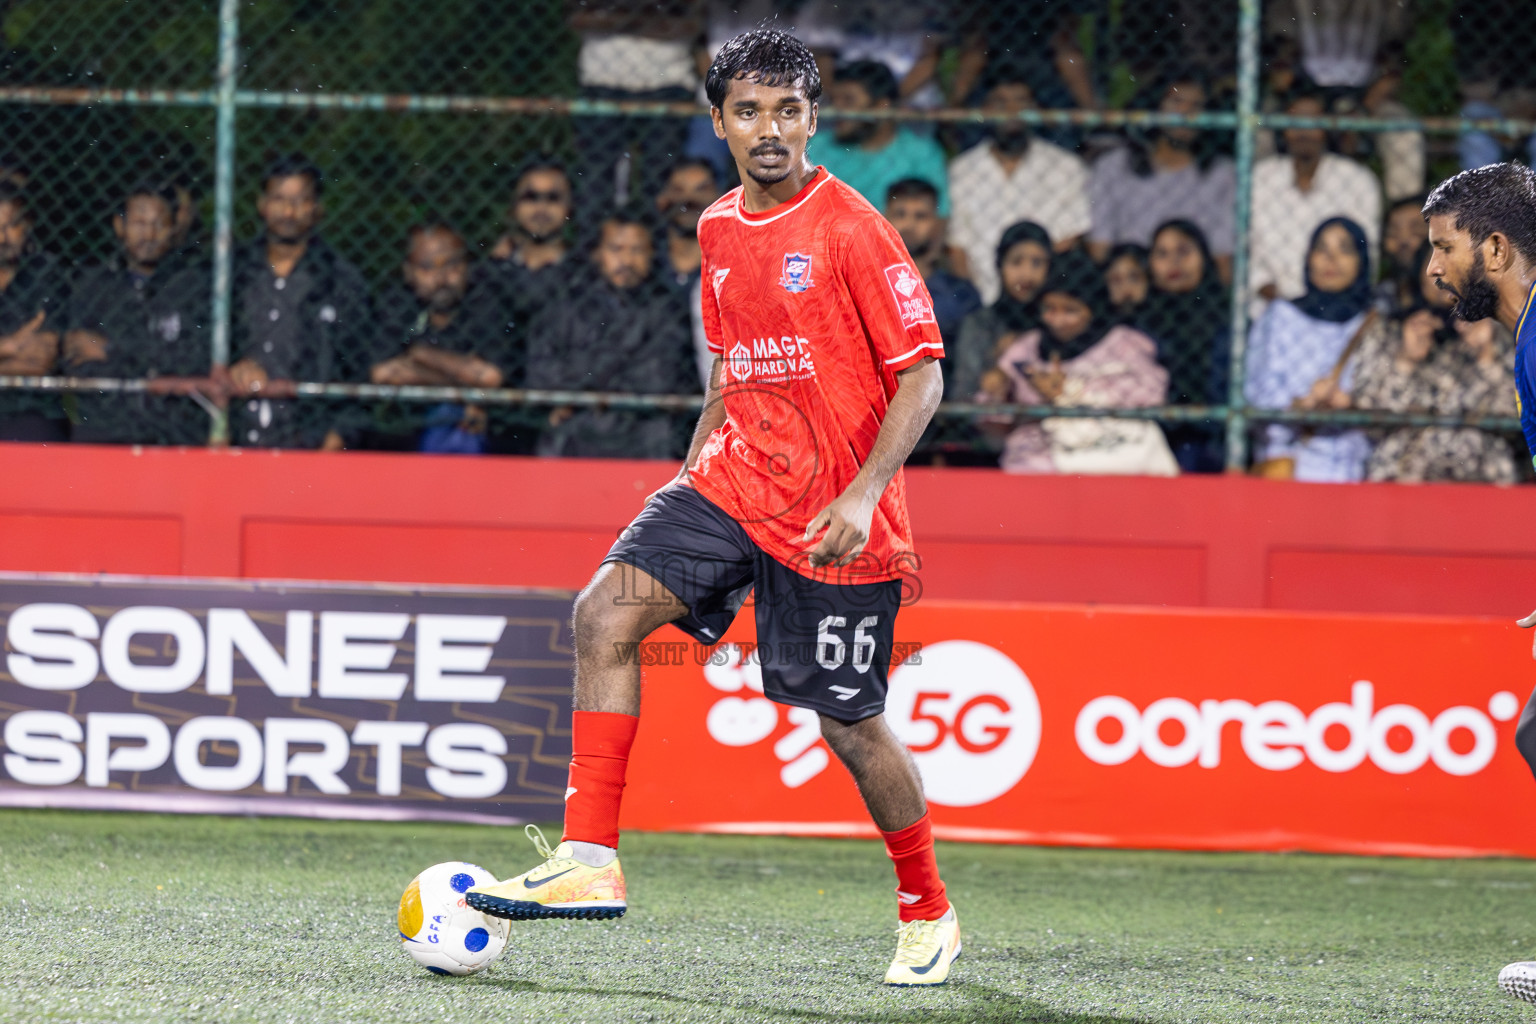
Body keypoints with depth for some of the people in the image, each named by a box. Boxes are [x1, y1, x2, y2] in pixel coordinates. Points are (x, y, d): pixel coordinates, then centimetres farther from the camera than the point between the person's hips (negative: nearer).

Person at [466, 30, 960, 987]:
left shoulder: (851, 227, -12)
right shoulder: (720, 230, 9)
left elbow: (920, 376, -12)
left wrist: (863, 494, -22)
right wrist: (694, 466, 15)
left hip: (835, 519, -6)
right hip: (734, 481, 6)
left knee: (851, 721, 0)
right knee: (605, 611, -14)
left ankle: (928, 912, 23)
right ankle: (590, 861, -14)